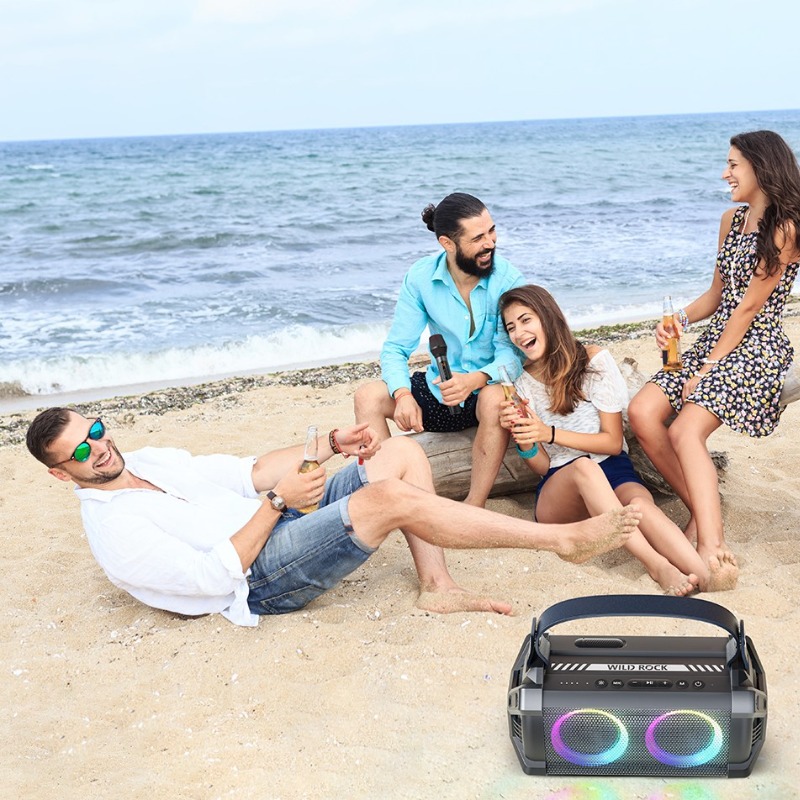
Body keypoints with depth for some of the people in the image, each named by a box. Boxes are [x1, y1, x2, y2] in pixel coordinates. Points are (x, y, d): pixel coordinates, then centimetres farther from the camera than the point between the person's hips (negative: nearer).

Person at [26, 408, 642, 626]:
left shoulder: (148, 460, 15)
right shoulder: (113, 529, -12)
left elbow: (240, 472, 17)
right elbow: (213, 574, -20)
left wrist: (327, 445, 7)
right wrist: (277, 500, -18)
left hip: (282, 520, 9)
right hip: (265, 577, -9)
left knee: (403, 451, 0)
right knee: (391, 498, -29)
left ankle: (436, 585, -8)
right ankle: (564, 538, -22)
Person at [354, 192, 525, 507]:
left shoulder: (508, 279, -14)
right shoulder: (420, 277, -8)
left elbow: (512, 351, -19)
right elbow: (395, 348, -9)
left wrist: (475, 380, -41)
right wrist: (402, 394, -31)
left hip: (487, 389, -3)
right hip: (439, 389, 3)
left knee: (495, 398, -38)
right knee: (368, 396, -18)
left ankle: (473, 509, -29)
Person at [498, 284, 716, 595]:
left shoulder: (594, 361, 1)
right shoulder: (523, 385, 10)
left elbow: (613, 442, -3)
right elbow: (541, 467, 7)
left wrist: (549, 433, -14)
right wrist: (523, 439, -15)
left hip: (613, 471, 0)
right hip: (559, 488, 1)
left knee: (640, 503, -37)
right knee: (583, 466, -37)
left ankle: (708, 577, -61)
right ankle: (657, 565, -52)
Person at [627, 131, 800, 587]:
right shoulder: (732, 220, 15)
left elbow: (748, 309, -14)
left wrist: (707, 369, -14)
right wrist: (681, 319, -2)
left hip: (756, 351, -8)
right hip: (715, 341, 8)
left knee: (687, 431, -29)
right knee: (642, 413, -12)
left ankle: (711, 548, -33)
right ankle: (705, 508, -2)